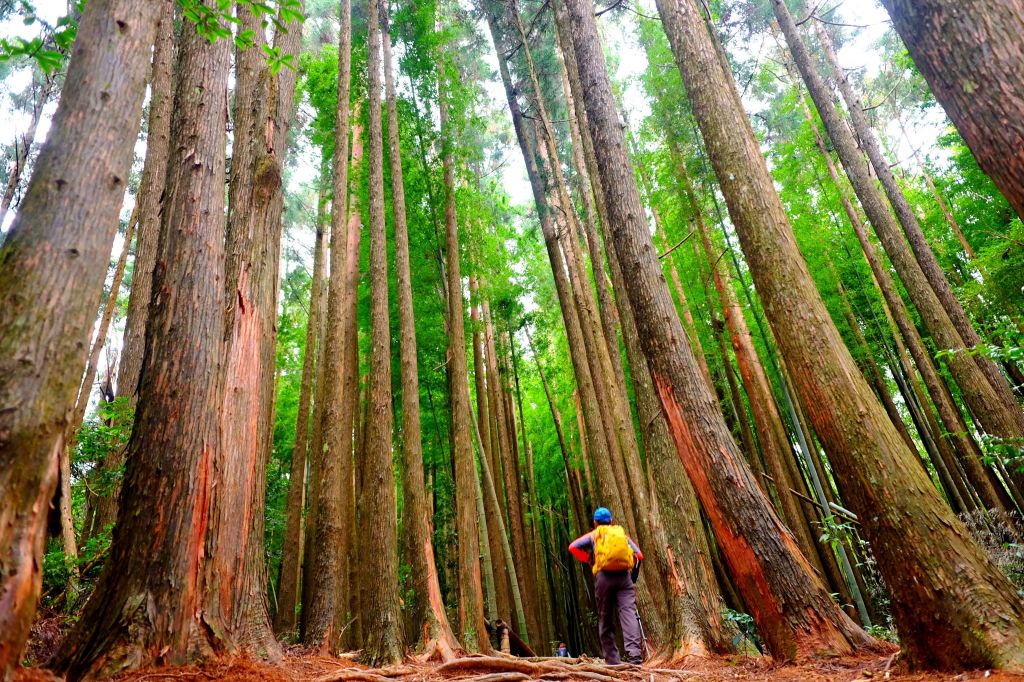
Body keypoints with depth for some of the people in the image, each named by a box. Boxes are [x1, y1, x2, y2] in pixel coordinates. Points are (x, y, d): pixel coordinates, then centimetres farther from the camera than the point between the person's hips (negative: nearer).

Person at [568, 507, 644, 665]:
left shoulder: (594, 535, 16)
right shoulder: (622, 533, 22)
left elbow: (573, 547, 3)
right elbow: (639, 555, 16)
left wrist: (588, 559, 12)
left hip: (604, 576, -1)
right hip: (624, 576, 1)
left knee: (605, 620, 9)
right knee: (629, 613, -9)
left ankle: (613, 661, 6)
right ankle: (634, 654, -27)